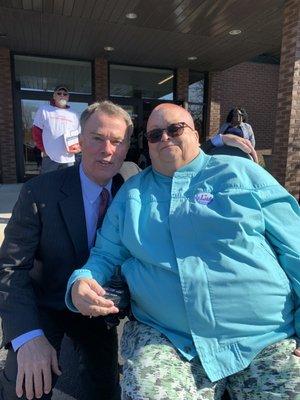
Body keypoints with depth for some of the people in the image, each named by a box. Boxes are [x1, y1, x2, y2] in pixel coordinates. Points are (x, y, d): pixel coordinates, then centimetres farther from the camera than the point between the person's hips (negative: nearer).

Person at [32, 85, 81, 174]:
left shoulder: (73, 115, 15)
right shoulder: (44, 110, 6)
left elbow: (78, 135, 17)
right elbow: (36, 131, 4)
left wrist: (78, 147, -3)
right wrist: (43, 149, -4)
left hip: (69, 158, 3)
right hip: (50, 157, -3)